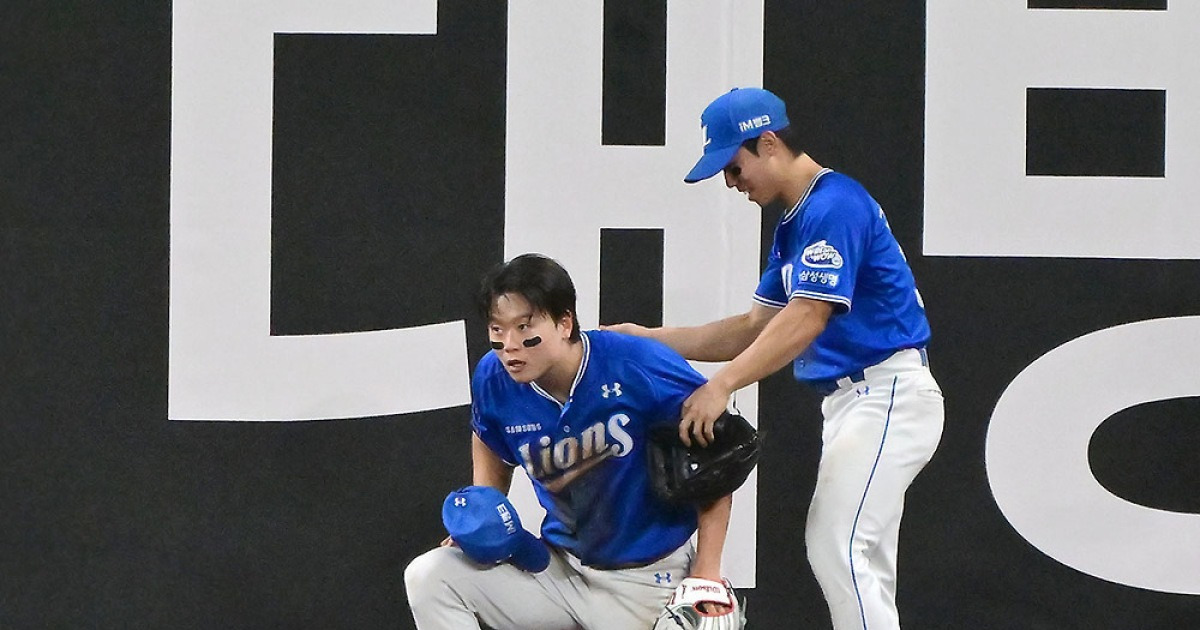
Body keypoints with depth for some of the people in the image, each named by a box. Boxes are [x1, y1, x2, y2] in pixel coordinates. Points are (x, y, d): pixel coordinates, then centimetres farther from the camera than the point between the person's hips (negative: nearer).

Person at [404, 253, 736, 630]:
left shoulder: (639, 367, -22)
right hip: (558, 566, 4)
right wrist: (478, 517, -1)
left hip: (648, 580, -4)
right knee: (428, 578, -13)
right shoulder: (494, 381, -9)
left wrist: (707, 569, -13)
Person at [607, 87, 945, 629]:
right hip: (849, 398, 11)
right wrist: (650, 339, 13)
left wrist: (723, 385, -29)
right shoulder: (795, 222, 18)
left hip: (888, 395, -11)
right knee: (859, 567, 10)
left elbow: (806, 320, -23)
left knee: (838, 550, -18)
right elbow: (756, 327, 19)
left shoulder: (834, 205, -15)